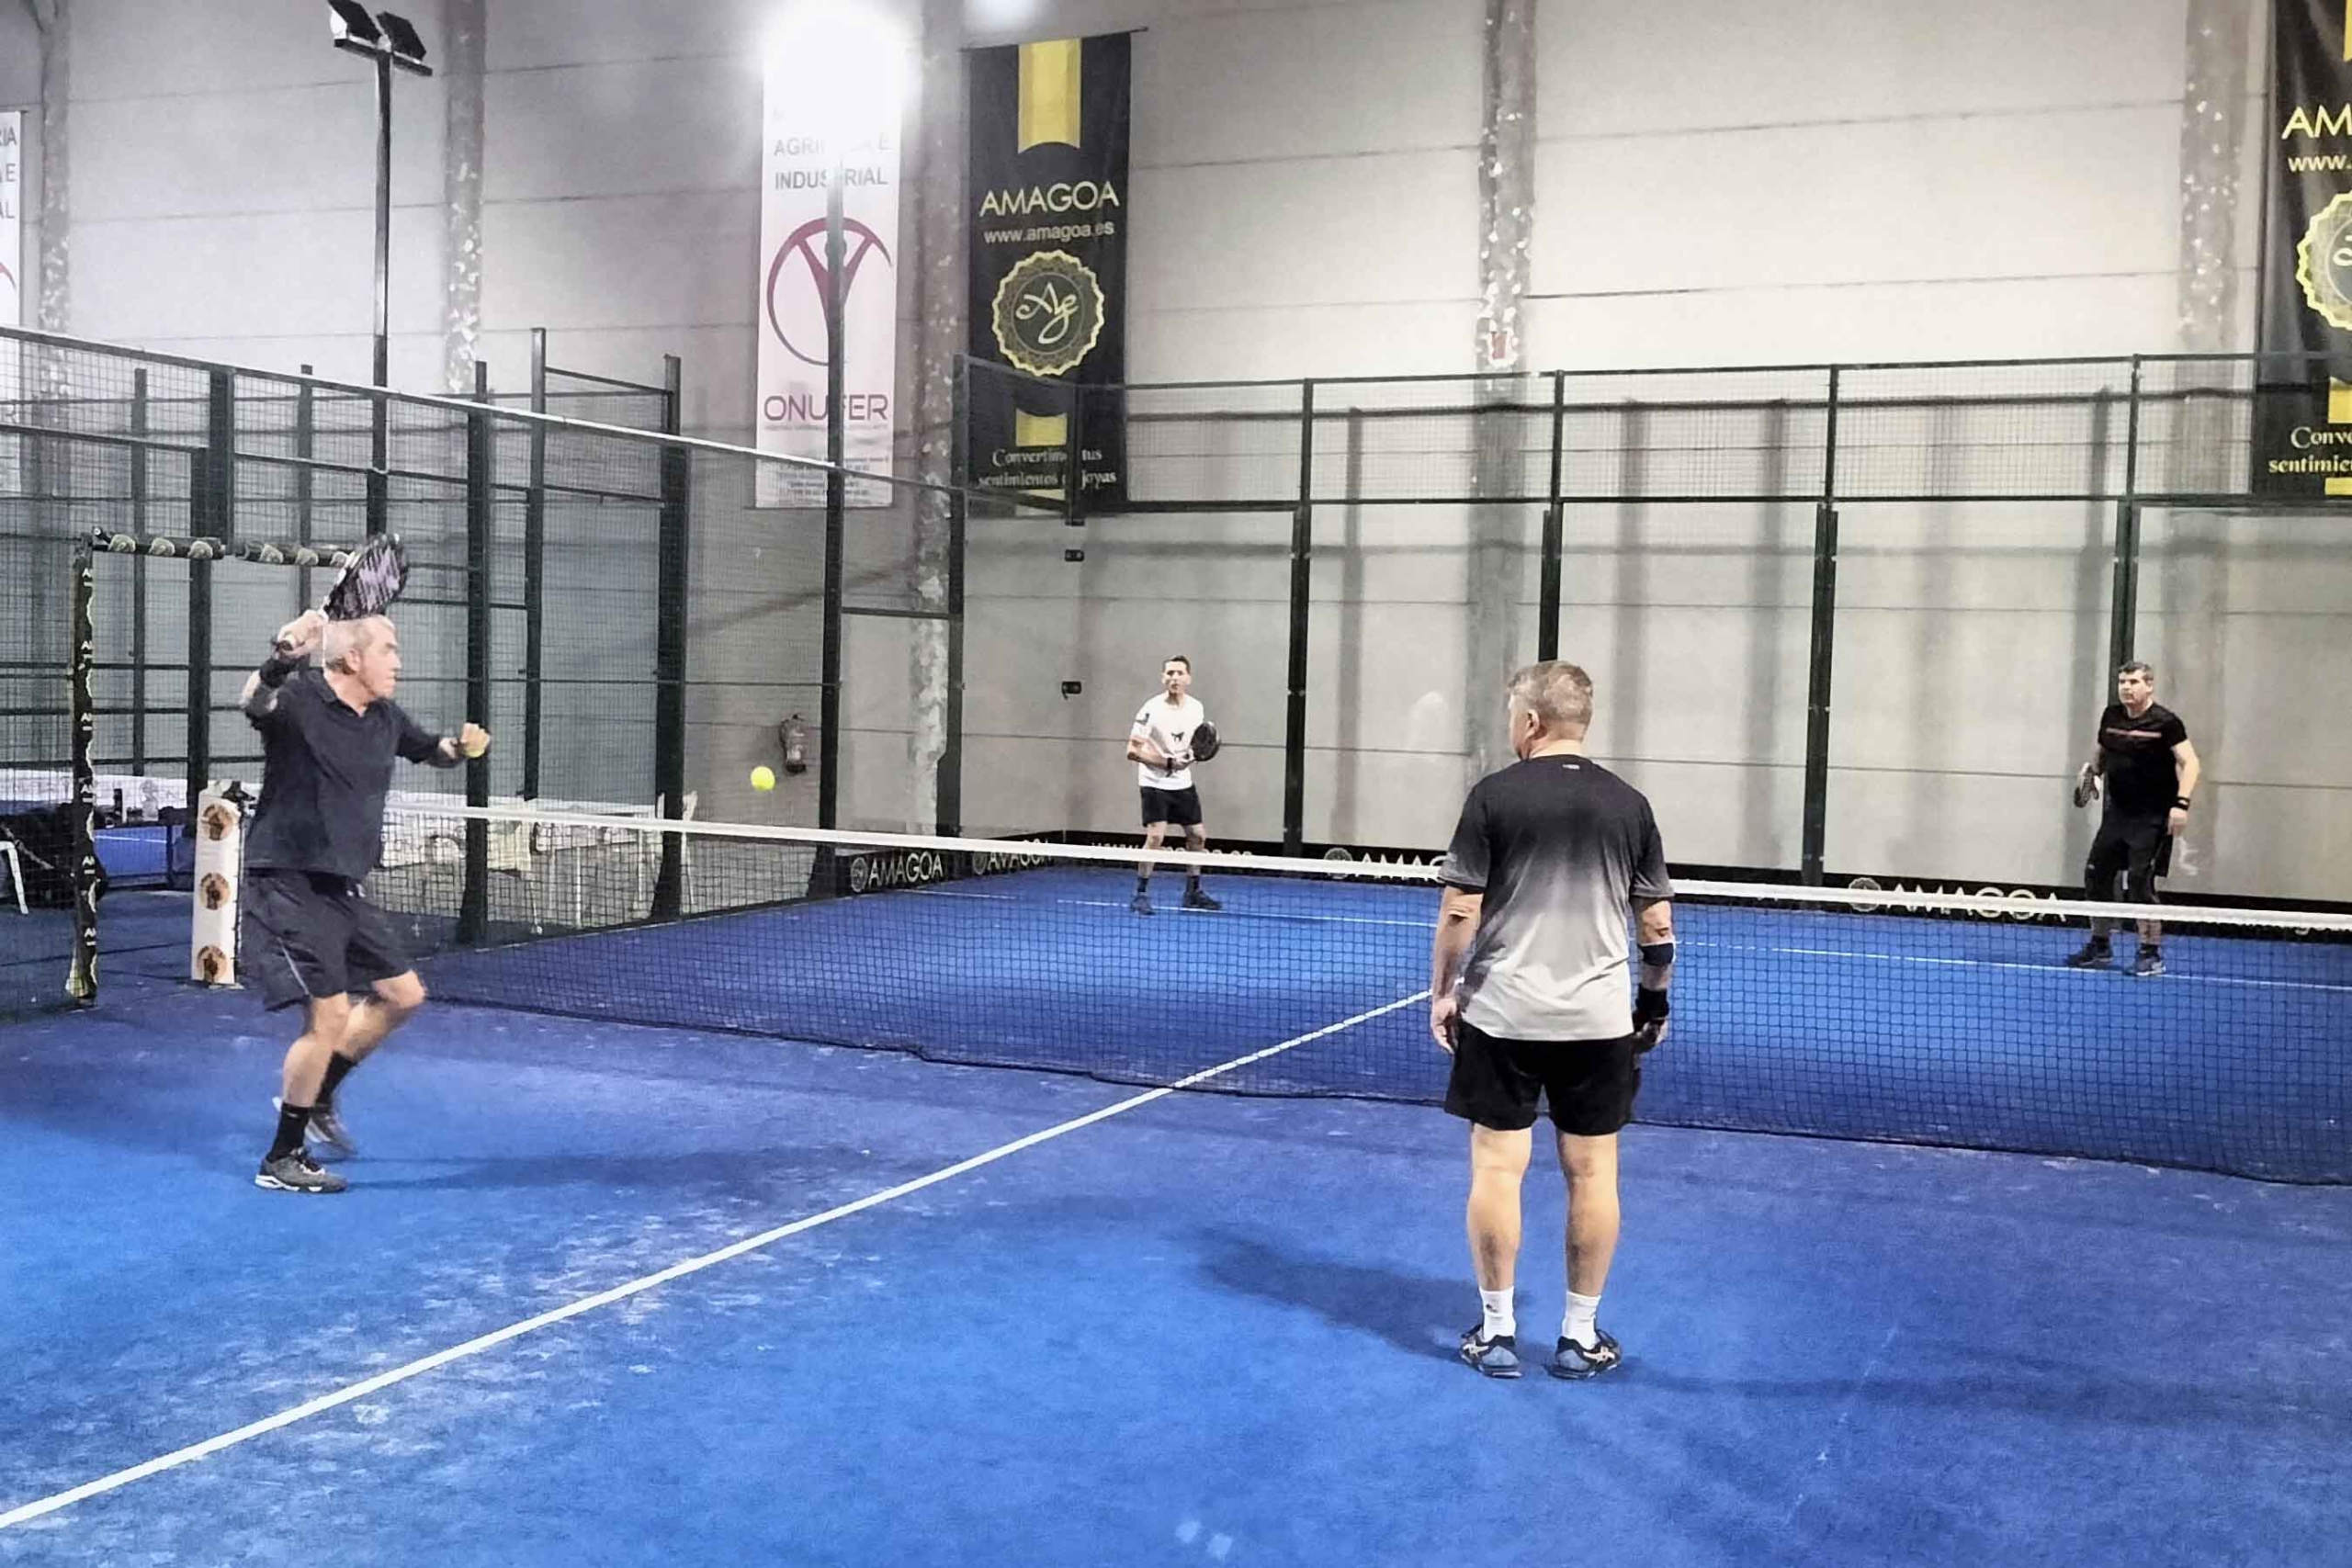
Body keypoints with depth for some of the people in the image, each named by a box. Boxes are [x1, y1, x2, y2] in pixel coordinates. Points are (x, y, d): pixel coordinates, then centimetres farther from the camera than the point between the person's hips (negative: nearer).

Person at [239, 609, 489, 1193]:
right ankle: (281, 1160, 3)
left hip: (344, 888, 9)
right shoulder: (299, 699, -16)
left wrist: (459, 746, 0)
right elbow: (256, 701, -39)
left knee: (402, 995, 15)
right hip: (290, 884, -9)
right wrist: (280, 661, -60)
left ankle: (315, 1098, 31)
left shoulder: (384, 718, 7)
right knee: (329, 1016, -12)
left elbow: (429, 749, 24)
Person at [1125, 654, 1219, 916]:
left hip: (1183, 783, 6)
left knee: (1198, 837, 10)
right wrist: (1168, 762, -25)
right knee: (1155, 837, -17)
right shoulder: (1151, 710, -17)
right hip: (1155, 784, -6)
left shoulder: (1196, 708, 1)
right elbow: (1132, 751, -18)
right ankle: (1140, 894, -5)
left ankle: (1193, 893, 25)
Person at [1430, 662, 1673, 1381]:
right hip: (1598, 1020, 2)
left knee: (1497, 1166, 5)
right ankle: (1581, 1335, 16)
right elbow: (1657, 925, 4)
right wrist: (1655, 998, 17)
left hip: (1501, 1015, -2)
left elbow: (1460, 911, -7)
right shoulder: (1629, 804, 2)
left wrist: (1442, 991, 5)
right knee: (1592, 1173, 9)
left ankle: (1496, 1329, 12)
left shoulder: (1493, 795, -6)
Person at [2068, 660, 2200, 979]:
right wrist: (2090, 771, 2)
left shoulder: (2165, 722, -12)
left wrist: (2181, 802, -30)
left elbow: (2189, 763, -18)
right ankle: (2100, 947, 22)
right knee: (2095, 874, 7)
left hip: (2152, 818, -7)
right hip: (2117, 811, 7)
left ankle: (2151, 953, 2)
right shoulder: (2111, 715, 7)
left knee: (2139, 881, -12)